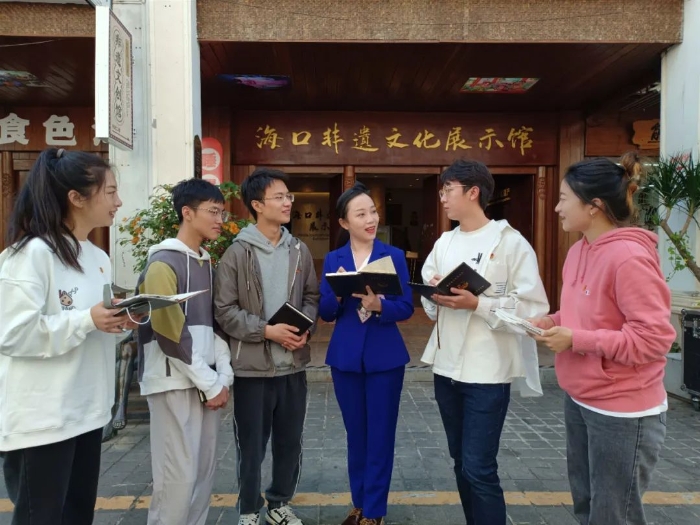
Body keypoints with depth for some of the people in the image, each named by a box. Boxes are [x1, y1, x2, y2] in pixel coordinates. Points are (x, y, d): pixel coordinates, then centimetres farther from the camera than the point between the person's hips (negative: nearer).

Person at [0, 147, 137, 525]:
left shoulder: (99, 258, 10)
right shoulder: (32, 253, -15)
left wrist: (121, 322, -3)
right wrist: (88, 320, -22)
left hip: (87, 411, 8)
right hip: (41, 419, -8)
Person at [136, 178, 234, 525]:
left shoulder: (206, 264, 14)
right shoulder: (163, 262, -10)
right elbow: (169, 332, -16)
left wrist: (223, 376, 4)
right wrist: (210, 383, -13)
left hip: (206, 383, 7)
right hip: (175, 384, -7)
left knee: (204, 471, 12)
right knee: (179, 475, -4)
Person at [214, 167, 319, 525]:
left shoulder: (299, 251, 6)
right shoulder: (237, 253, -7)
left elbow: (311, 297, 12)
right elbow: (225, 309, -10)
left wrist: (305, 328, -7)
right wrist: (267, 331, -18)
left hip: (294, 364, 4)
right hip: (253, 365, -4)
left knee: (290, 441, 16)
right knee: (251, 445, 10)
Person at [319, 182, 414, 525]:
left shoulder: (394, 256, -2)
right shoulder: (333, 259, 3)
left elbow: (406, 308, -8)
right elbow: (325, 313, -2)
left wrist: (379, 304, -27)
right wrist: (338, 293, -22)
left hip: (385, 357, -2)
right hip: (345, 357, 2)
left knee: (380, 436, 6)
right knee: (355, 434, 15)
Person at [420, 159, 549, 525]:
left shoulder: (510, 241, -8)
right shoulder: (444, 243, 11)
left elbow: (535, 307, -13)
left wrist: (477, 304, -21)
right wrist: (435, 295, -8)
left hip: (487, 372, -6)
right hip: (446, 368, 6)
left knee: (479, 469, -1)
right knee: (462, 463, 17)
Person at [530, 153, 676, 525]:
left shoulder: (629, 257, -23)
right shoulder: (579, 250, 4)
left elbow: (654, 338, -25)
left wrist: (575, 340, -23)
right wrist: (552, 322, -1)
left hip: (623, 413, -8)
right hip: (579, 401, 9)